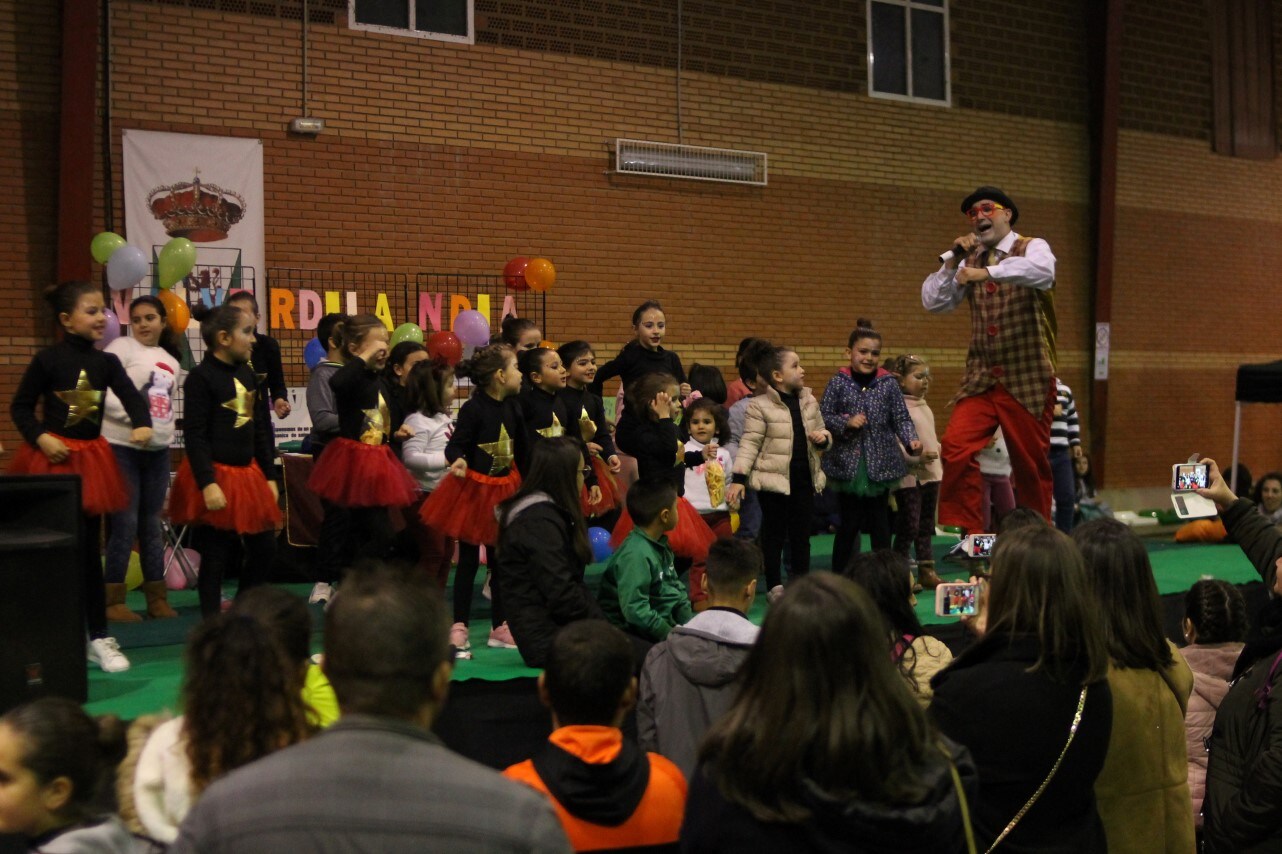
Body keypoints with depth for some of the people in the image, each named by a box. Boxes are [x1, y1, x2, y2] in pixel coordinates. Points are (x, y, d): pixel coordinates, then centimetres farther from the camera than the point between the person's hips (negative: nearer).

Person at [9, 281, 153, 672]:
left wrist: (142, 424, -28)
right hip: (53, 457, -4)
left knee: (89, 550, 9)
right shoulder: (48, 360, -8)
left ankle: (98, 638, 16)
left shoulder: (106, 362, 4)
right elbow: (20, 407, -2)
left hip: (91, 459, 4)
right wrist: (40, 438, -16)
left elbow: (132, 397, -8)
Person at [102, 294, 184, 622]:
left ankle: (157, 598, 16)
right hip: (122, 447, -6)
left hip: (158, 450, 6)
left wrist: (165, 429, 6)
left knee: (152, 524, 10)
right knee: (125, 523, -6)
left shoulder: (172, 361, 16)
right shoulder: (121, 348, -4)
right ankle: (113, 600, 2)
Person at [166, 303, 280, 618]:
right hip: (216, 474, -8)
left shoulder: (246, 373, 11)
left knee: (264, 548, 11)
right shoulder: (201, 377, -11)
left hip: (247, 474, 8)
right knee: (216, 556, 1)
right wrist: (207, 483, -21)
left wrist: (268, 475, 16)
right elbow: (194, 435, -15)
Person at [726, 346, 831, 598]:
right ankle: (775, 585, 16)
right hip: (774, 480, -5)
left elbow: (823, 435, 20)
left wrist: (824, 438, -4)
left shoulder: (809, 402, 8)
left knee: (801, 535, 13)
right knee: (774, 535, 5)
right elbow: (749, 444, -11)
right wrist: (739, 478, -18)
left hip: (805, 479, 5)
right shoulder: (759, 406, -10)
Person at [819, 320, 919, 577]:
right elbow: (823, 416, 1)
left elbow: (901, 419, 2)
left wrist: (912, 441, -14)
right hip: (848, 463, -1)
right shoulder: (839, 382, -1)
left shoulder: (888, 383, 2)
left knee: (880, 522, 8)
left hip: (881, 464, 1)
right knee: (850, 522, 4)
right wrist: (846, 422, -15)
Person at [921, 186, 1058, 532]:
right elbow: (933, 302, 7)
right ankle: (967, 533, -6)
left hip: (1027, 377, -4)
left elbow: (1043, 271, -26)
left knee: (1030, 463, 2)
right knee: (955, 448, -14)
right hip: (981, 377, 4)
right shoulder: (971, 260, 14)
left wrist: (988, 272, -38)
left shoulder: (1032, 247, -1)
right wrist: (953, 261, -4)